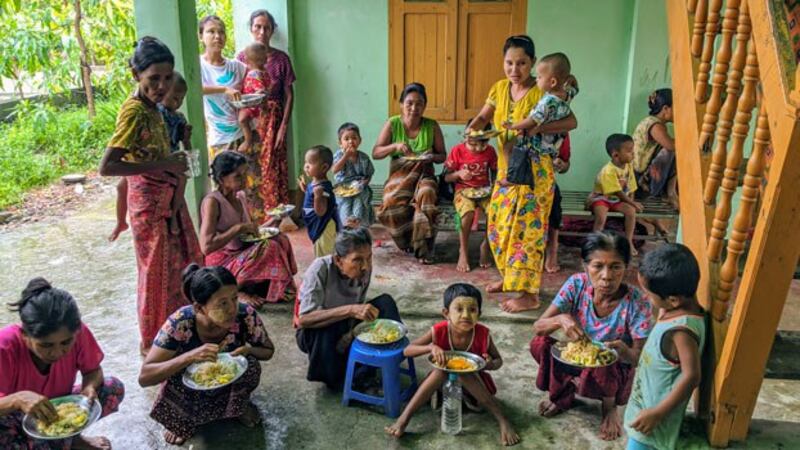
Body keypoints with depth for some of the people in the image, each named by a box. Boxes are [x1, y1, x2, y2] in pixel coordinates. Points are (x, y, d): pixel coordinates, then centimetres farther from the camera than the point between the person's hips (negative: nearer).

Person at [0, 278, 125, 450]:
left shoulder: (78, 333, -26)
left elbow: (93, 370, -10)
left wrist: (89, 387, -32)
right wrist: (17, 399, -53)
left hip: (58, 405, 4)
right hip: (14, 417, -3)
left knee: (114, 389, -18)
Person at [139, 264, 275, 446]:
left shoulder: (246, 315, -29)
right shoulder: (180, 323, -33)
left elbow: (268, 351, -9)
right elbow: (144, 377, -31)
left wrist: (249, 349, -33)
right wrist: (191, 356, -46)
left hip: (231, 382, 1)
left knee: (251, 365, -29)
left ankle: (241, 406, 5)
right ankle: (181, 421, 3)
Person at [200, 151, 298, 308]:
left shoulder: (241, 196, 6)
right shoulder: (212, 202, -18)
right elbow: (206, 246, -27)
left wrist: (268, 225, -2)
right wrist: (239, 228, -25)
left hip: (243, 255, 8)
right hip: (221, 264, -8)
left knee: (280, 239, -11)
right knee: (269, 247, -26)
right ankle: (236, 291, -9)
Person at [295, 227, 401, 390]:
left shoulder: (365, 269, -16)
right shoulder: (320, 269, -31)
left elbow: (359, 307, -4)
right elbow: (304, 319, -38)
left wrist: (352, 332, -25)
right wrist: (350, 310, -46)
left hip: (345, 327, 4)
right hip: (314, 333, -4)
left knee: (386, 302, -15)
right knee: (328, 328, -39)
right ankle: (336, 380, -9)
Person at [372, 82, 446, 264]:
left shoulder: (432, 126, 2)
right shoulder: (392, 124, 1)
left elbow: (442, 155, 9)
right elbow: (375, 153, -2)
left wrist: (431, 157, -15)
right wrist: (394, 146, -20)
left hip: (424, 174, 0)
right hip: (399, 175, 0)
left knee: (426, 195, -35)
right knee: (392, 202, -31)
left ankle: (423, 247, -21)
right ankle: (407, 241, -3)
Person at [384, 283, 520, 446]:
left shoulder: (482, 334, -21)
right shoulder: (439, 331, -22)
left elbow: (499, 360, -5)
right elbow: (407, 351, -21)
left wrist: (490, 364, -30)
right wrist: (431, 348, -39)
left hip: (473, 380, -1)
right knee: (443, 368, -31)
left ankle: (501, 419, -29)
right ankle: (404, 417, -31)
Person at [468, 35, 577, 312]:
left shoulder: (542, 91, -14)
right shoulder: (500, 88, 5)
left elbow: (572, 122, -19)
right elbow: (483, 117, 14)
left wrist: (538, 127, -34)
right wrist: (472, 132, -9)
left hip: (534, 171, -7)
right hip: (506, 168, 7)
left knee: (526, 229, -6)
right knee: (498, 225, 13)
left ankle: (530, 294, 3)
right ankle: (510, 277, 32)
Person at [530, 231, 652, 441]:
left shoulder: (636, 303, -25)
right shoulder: (577, 285, -17)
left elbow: (640, 356, -17)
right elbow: (538, 327, -18)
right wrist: (560, 319, -40)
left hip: (615, 373, -3)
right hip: (577, 359, 3)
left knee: (598, 369, -36)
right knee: (540, 344, -22)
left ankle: (610, 406, 1)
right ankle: (562, 394, 7)